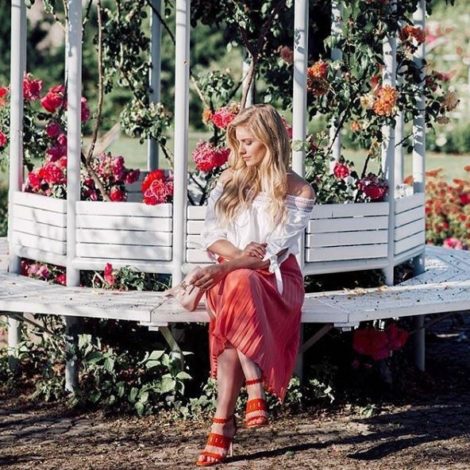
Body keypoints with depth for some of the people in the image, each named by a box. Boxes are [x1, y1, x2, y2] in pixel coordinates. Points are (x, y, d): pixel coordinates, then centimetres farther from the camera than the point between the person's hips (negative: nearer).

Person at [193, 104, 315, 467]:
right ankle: (255, 390, -45)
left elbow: (275, 253, -10)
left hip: (276, 280, -3)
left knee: (241, 283, -39)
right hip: (229, 273, 3)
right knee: (237, 288, -37)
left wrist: (227, 267, -24)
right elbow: (211, 237, 6)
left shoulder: (298, 191, 0)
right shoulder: (230, 179, 13)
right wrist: (238, 253, -16)